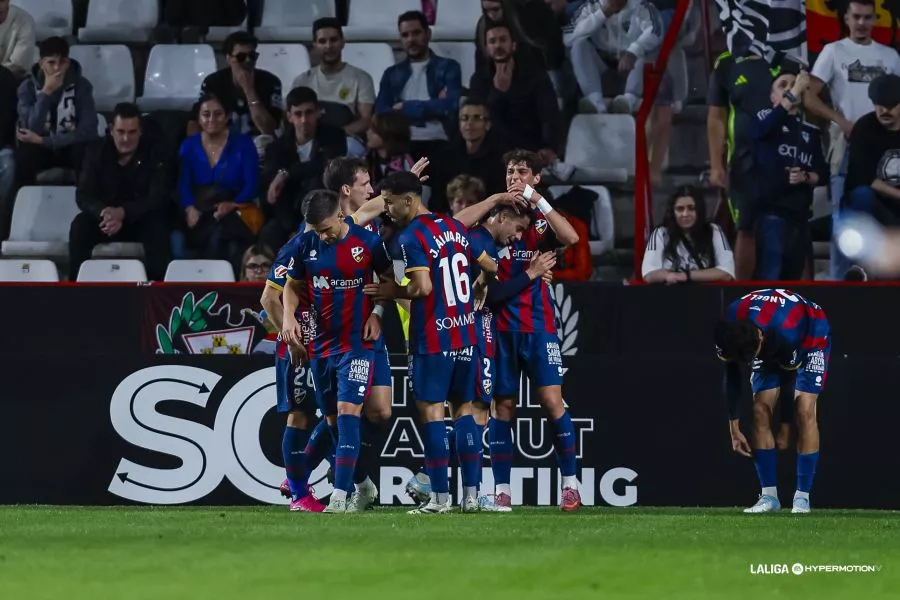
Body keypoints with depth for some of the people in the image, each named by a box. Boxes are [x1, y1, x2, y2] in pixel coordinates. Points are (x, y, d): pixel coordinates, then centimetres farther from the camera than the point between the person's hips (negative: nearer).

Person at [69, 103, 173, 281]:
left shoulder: (153, 153, -10)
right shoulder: (97, 151, -5)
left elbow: (159, 197, -17)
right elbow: (83, 196, -9)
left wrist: (123, 213, -33)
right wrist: (104, 213, -33)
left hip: (141, 218, -1)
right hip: (107, 217, 1)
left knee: (158, 227, -34)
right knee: (80, 226, -28)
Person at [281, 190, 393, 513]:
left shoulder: (369, 242, -8)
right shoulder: (306, 244, 1)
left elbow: (389, 279, 6)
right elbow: (293, 284, 14)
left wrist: (377, 314, -6)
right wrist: (289, 315, -3)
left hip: (357, 343, -5)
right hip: (320, 343, 5)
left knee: (347, 411, -16)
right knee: (332, 418, 8)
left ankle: (340, 495, -22)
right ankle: (358, 484, 22)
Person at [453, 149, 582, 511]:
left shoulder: (543, 218, 5)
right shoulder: (495, 214, 6)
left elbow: (571, 238, -16)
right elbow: (457, 223, -12)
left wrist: (538, 201, -16)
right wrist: (499, 199, -14)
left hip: (538, 325, -1)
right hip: (501, 323, 1)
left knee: (552, 400, -8)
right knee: (503, 406, 2)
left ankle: (570, 483, 0)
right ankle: (501, 490, 6)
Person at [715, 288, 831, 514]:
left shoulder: (787, 335, -44)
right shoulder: (727, 333, -29)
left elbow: (790, 376, -26)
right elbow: (731, 377, -13)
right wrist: (734, 428, -9)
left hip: (811, 337, -5)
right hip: (771, 344, 5)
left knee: (805, 410, -19)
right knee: (761, 410, -10)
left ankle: (802, 497, -17)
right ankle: (769, 495, -6)